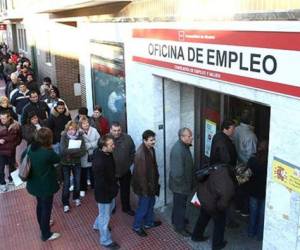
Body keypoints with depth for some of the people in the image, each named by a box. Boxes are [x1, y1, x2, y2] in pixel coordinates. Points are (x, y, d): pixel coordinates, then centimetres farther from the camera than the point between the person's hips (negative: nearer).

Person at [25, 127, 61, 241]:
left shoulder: (30, 148, -8)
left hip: (34, 184, 8)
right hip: (46, 186, -7)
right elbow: (58, 159, -9)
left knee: (40, 205, 28)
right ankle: (46, 234, 26)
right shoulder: (48, 153, -29)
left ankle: (42, 225, 51)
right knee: (46, 208, 10)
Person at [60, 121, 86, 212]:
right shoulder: (64, 137, -12)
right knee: (66, 184, 1)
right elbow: (63, 151, -25)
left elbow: (83, 151, -14)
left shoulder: (80, 136, -8)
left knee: (77, 181, 13)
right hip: (66, 163, -2)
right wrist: (77, 150, -26)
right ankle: (65, 203, 15)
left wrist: (70, 152, -22)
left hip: (76, 163, 2)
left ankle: (76, 198, 37)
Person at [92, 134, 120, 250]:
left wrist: (114, 185, 13)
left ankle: (97, 225, 57)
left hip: (110, 190, 9)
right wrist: (112, 190, -17)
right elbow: (101, 182, -29)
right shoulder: (99, 162, -35)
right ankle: (106, 241, 31)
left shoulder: (108, 153, -6)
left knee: (110, 208, 31)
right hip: (103, 192, -9)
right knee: (105, 216, 10)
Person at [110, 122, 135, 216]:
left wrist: (130, 163, 0)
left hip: (125, 170, 2)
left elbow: (132, 152, 1)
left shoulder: (127, 138, -11)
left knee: (125, 190, 18)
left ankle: (126, 207, 38)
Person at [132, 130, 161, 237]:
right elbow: (140, 174, -26)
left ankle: (149, 223, 43)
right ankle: (137, 227, 29)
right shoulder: (140, 154, -31)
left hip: (151, 182, 9)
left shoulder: (151, 149, -2)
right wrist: (145, 189, -20)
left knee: (151, 203, 24)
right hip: (144, 185, -9)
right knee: (143, 207, 8)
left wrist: (156, 179, 18)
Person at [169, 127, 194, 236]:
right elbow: (177, 171, -30)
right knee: (180, 205, 8)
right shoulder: (178, 150, -32)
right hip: (179, 184, -9)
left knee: (179, 203, 26)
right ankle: (179, 227, 25)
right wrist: (182, 184, -19)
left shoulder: (184, 146, 0)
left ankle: (176, 220, 45)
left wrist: (189, 182, 18)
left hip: (184, 183, 9)